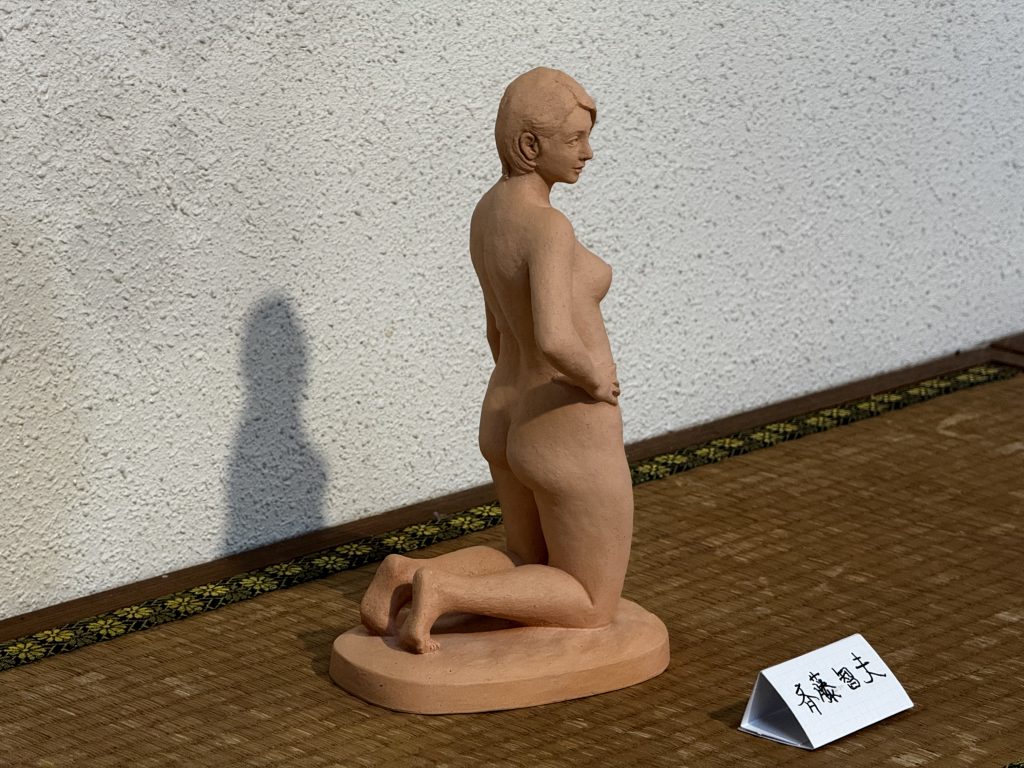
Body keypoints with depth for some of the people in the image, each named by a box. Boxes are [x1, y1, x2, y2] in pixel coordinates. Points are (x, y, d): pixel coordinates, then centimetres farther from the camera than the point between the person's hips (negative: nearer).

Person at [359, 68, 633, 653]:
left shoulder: (490, 211, 1)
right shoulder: (548, 228, -28)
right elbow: (555, 341, -42)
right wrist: (593, 377, -20)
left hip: (510, 423, 8)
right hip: (571, 442, -8)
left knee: (529, 569, 28)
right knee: (594, 608, 11)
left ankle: (412, 576, 4)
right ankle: (444, 590, -7)